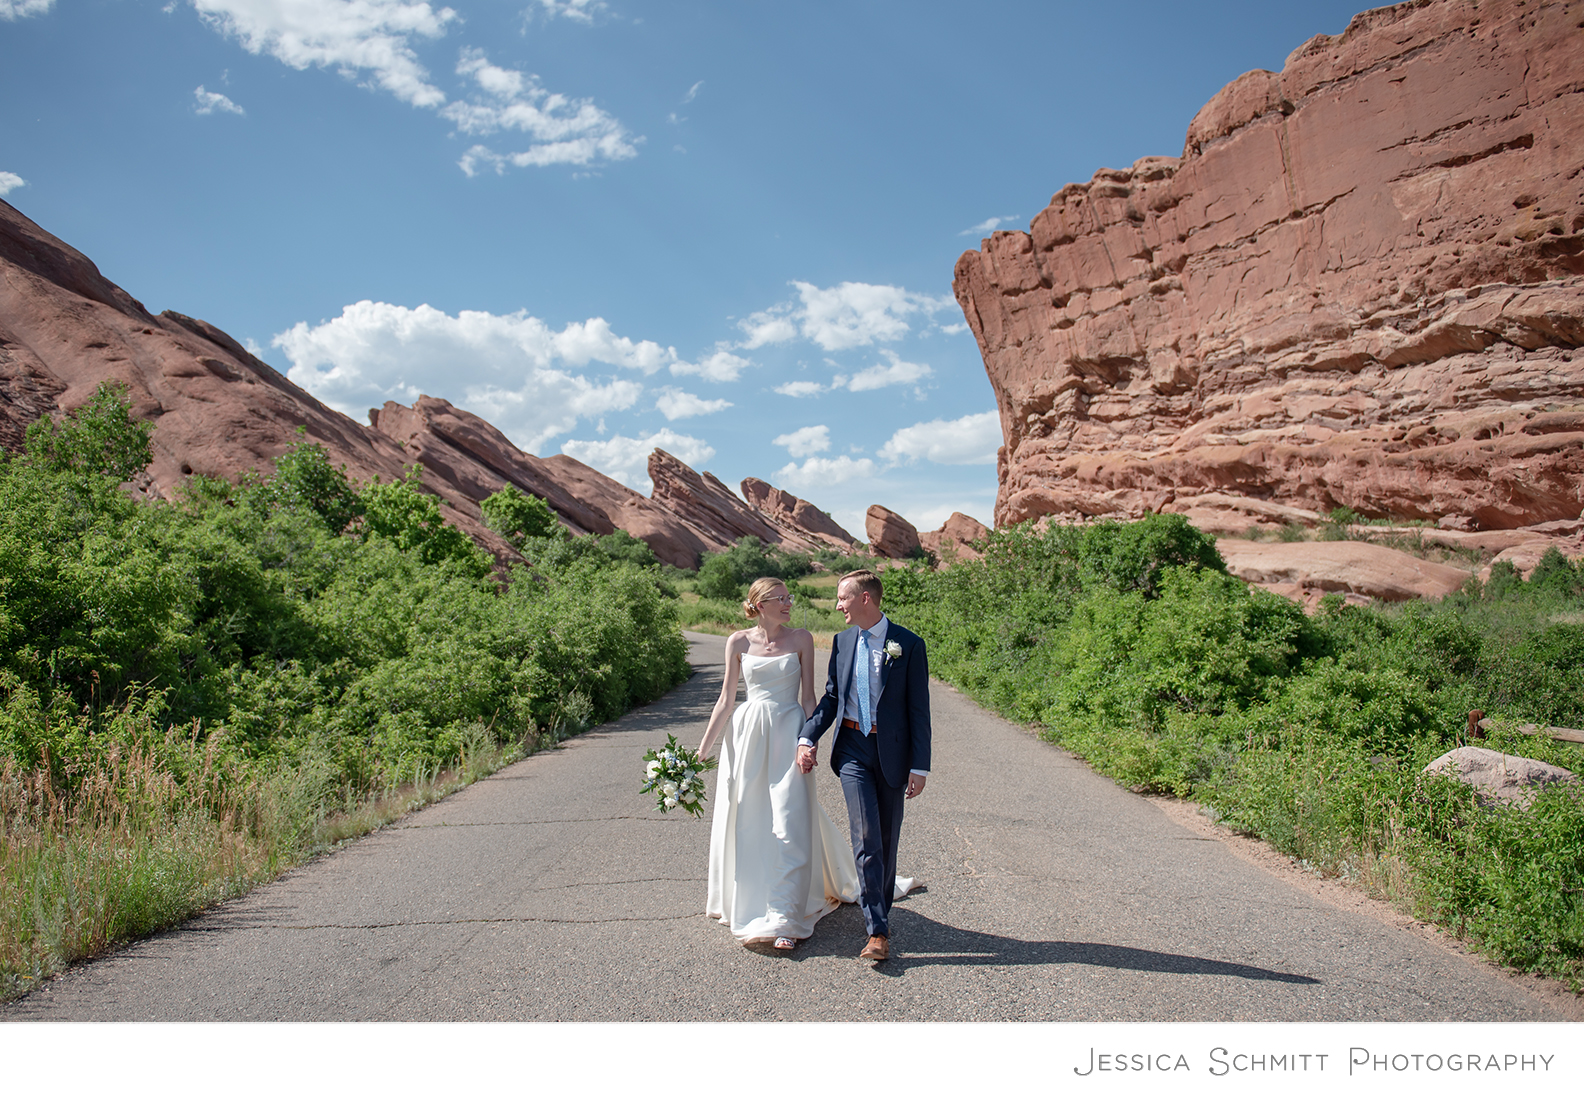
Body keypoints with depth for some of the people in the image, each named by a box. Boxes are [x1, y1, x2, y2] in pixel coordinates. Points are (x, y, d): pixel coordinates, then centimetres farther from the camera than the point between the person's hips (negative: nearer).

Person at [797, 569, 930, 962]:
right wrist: (807, 738, -2)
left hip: (892, 752, -2)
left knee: (888, 840, 10)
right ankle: (878, 931, -4)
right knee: (866, 837, -8)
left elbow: (919, 709, -5)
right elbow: (831, 697, 12)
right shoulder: (843, 642, 6)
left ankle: (881, 912, 29)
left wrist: (920, 766, -8)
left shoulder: (909, 645, -6)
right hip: (853, 748, 2)